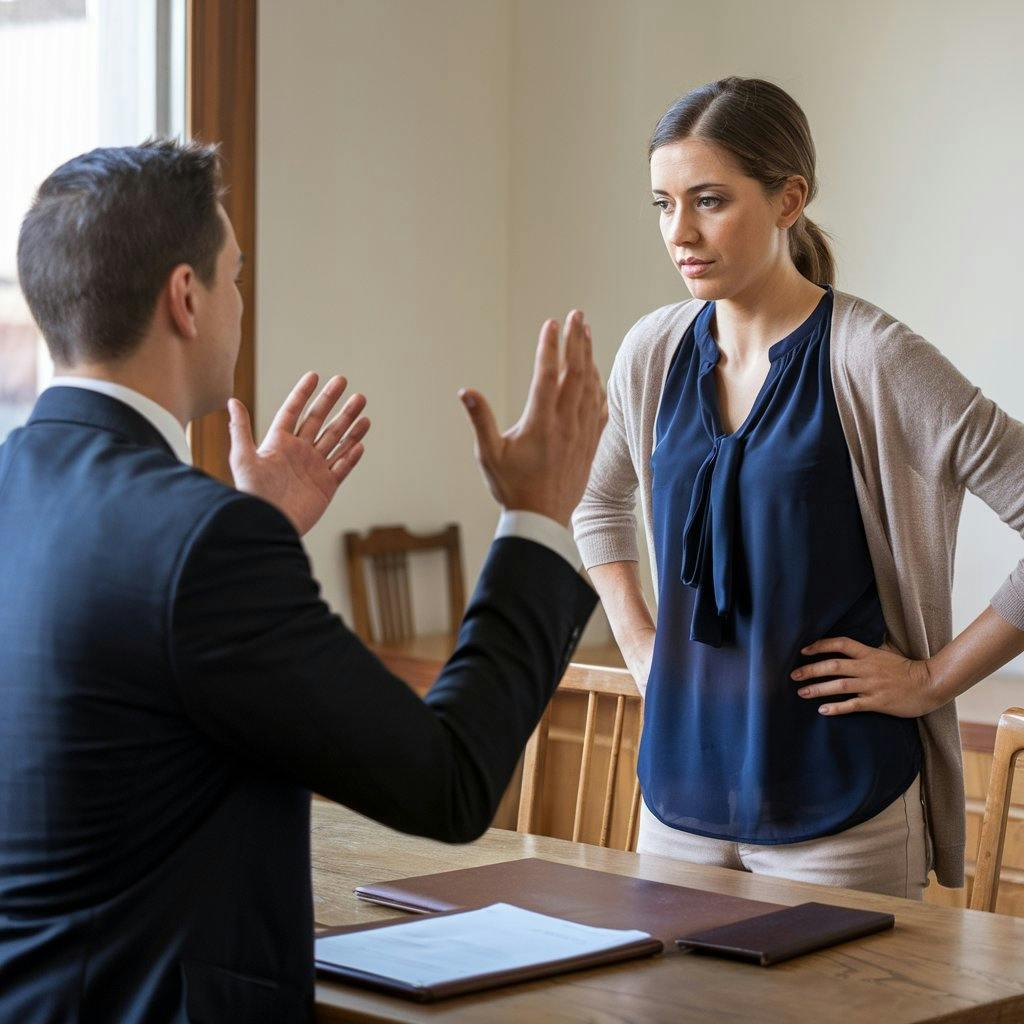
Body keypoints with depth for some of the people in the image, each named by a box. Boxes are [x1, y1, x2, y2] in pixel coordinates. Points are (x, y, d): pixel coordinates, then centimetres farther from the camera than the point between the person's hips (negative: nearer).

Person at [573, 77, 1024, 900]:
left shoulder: (872, 360, -13)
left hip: (837, 808, -5)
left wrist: (935, 678, -12)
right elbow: (598, 502, 24)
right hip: (680, 790, 5)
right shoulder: (655, 352, 4)